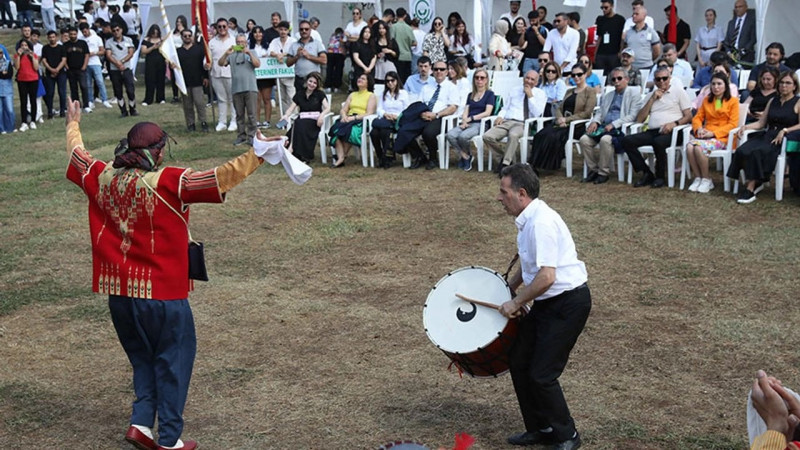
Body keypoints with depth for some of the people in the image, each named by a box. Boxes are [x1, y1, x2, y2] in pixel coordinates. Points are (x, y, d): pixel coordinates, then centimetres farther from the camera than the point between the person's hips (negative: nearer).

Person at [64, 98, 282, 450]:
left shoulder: (102, 177, 0)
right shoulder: (166, 183, -18)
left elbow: (76, 154, 20)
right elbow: (220, 179, -24)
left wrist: (73, 124, 38)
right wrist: (256, 154, -20)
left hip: (117, 288, 6)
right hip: (160, 290, -6)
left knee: (143, 357, 23)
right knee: (174, 358, 9)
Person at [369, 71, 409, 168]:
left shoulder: (403, 93, 15)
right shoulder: (383, 94, 27)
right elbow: (379, 109, 14)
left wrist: (397, 116, -14)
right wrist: (385, 114, -9)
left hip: (398, 121, -4)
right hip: (385, 119, 4)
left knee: (384, 131, -37)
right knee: (373, 133, -31)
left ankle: (389, 157, -26)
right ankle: (380, 157, -16)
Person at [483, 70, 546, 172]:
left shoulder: (540, 94, 9)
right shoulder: (514, 91, 23)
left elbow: (537, 114, -5)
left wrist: (530, 96, -7)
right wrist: (500, 116, 2)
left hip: (523, 124, -4)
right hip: (506, 121, 4)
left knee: (513, 135, -41)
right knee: (487, 136, -23)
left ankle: (505, 164, -31)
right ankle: (508, 154, 0)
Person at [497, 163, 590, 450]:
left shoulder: (542, 222, -23)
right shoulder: (528, 220, 8)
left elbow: (546, 277, -28)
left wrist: (515, 303, -16)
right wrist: (508, 288, 18)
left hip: (568, 303, -10)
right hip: (547, 302, 10)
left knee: (542, 375, -5)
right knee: (519, 360, 11)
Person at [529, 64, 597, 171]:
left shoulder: (590, 92, 3)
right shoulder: (570, 91, 26)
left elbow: (586, 113, -8)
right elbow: (559, 108, 19)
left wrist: (566, 119, -15)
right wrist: (560, 118, -5)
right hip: (563, 123, 6)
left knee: (554, 136, -34)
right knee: (540, 135, -24)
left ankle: (548, 166, -29)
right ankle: (534, 165, -31)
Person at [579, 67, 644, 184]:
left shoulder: (634, 93, 5)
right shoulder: (606, 96, 26)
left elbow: (633, 116, -6)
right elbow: (599, 113, 24)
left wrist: (613, 124, -16)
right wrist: (595, 121, -1)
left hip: (621, 128, -6)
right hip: (604, 127, 6)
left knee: (605, 139, -36)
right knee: (584, 139, -20)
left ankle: (604, 173, -22)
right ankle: (593, 170, -9)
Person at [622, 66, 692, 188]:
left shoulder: (679, 92, 13)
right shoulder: (650, 95, 24)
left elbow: (688, 117, 4)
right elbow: (639, 119, 13)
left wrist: (674, 123, -16)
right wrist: (652, 99, 7)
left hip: (671, 132, -5)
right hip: (652, 132, 5)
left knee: (658, 142, -38)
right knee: (627, 140, -19)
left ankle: (660, 177, -17)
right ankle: (646, 174, -14)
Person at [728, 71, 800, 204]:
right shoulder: (773, 101, 23)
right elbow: (761, 123, 19)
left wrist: (784, 130, -20)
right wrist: (746, 127, 2)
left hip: (785, 139, -6)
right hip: (767, 135, 6)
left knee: (758, 152, -34)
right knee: (742, 151, -25)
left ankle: (751, 187, -27)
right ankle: (756, 183, -17)